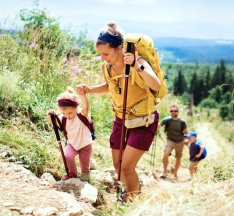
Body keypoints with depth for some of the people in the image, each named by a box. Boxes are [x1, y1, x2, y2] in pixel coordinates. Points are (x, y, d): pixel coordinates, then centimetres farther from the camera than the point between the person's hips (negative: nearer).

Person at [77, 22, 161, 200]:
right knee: (118, 166, 11)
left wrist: (137, 67, -54)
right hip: (121, 119, 7)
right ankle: (132, 195, 36)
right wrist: (89, 89, 0)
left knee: (127, 166, -11)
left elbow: (156, 86, -42)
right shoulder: (107, 67, -6)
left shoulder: (138, 63, -25)